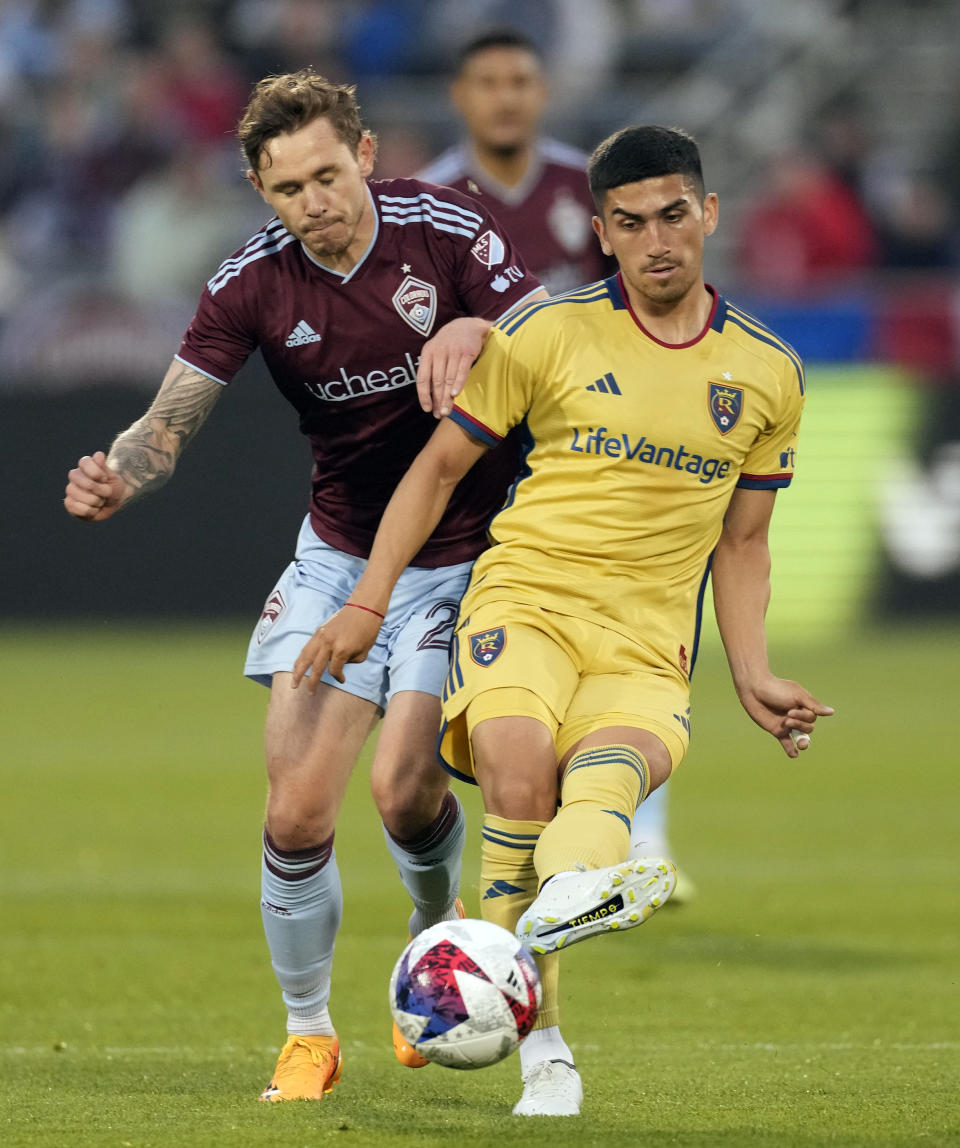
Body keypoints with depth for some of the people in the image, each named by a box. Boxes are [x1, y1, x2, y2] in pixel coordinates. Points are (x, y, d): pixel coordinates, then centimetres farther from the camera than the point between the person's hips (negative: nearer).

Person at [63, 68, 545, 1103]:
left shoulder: (444, 230, -14)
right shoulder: (253, 284, -9)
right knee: (297, 808, -10)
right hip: (338, 557, 2)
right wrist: (116, 478, -35)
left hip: (459, 558, -2)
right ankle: (307, 1032, 10)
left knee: (404, 789, -16)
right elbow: (172, 419, -12)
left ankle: (436, 929, 19)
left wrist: (478, 329, -34)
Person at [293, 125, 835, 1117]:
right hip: (524, 601, -3)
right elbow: (439, 466, 13)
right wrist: (366, 604, 6)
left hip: (645, 650, 3)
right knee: (518, 773, -32)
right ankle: (540, 1048, -30)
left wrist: (751, 674, 11)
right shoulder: (548, 336, 5)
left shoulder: (768, 374, 12)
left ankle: (572, 886, -62)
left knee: (616, 765, -34)